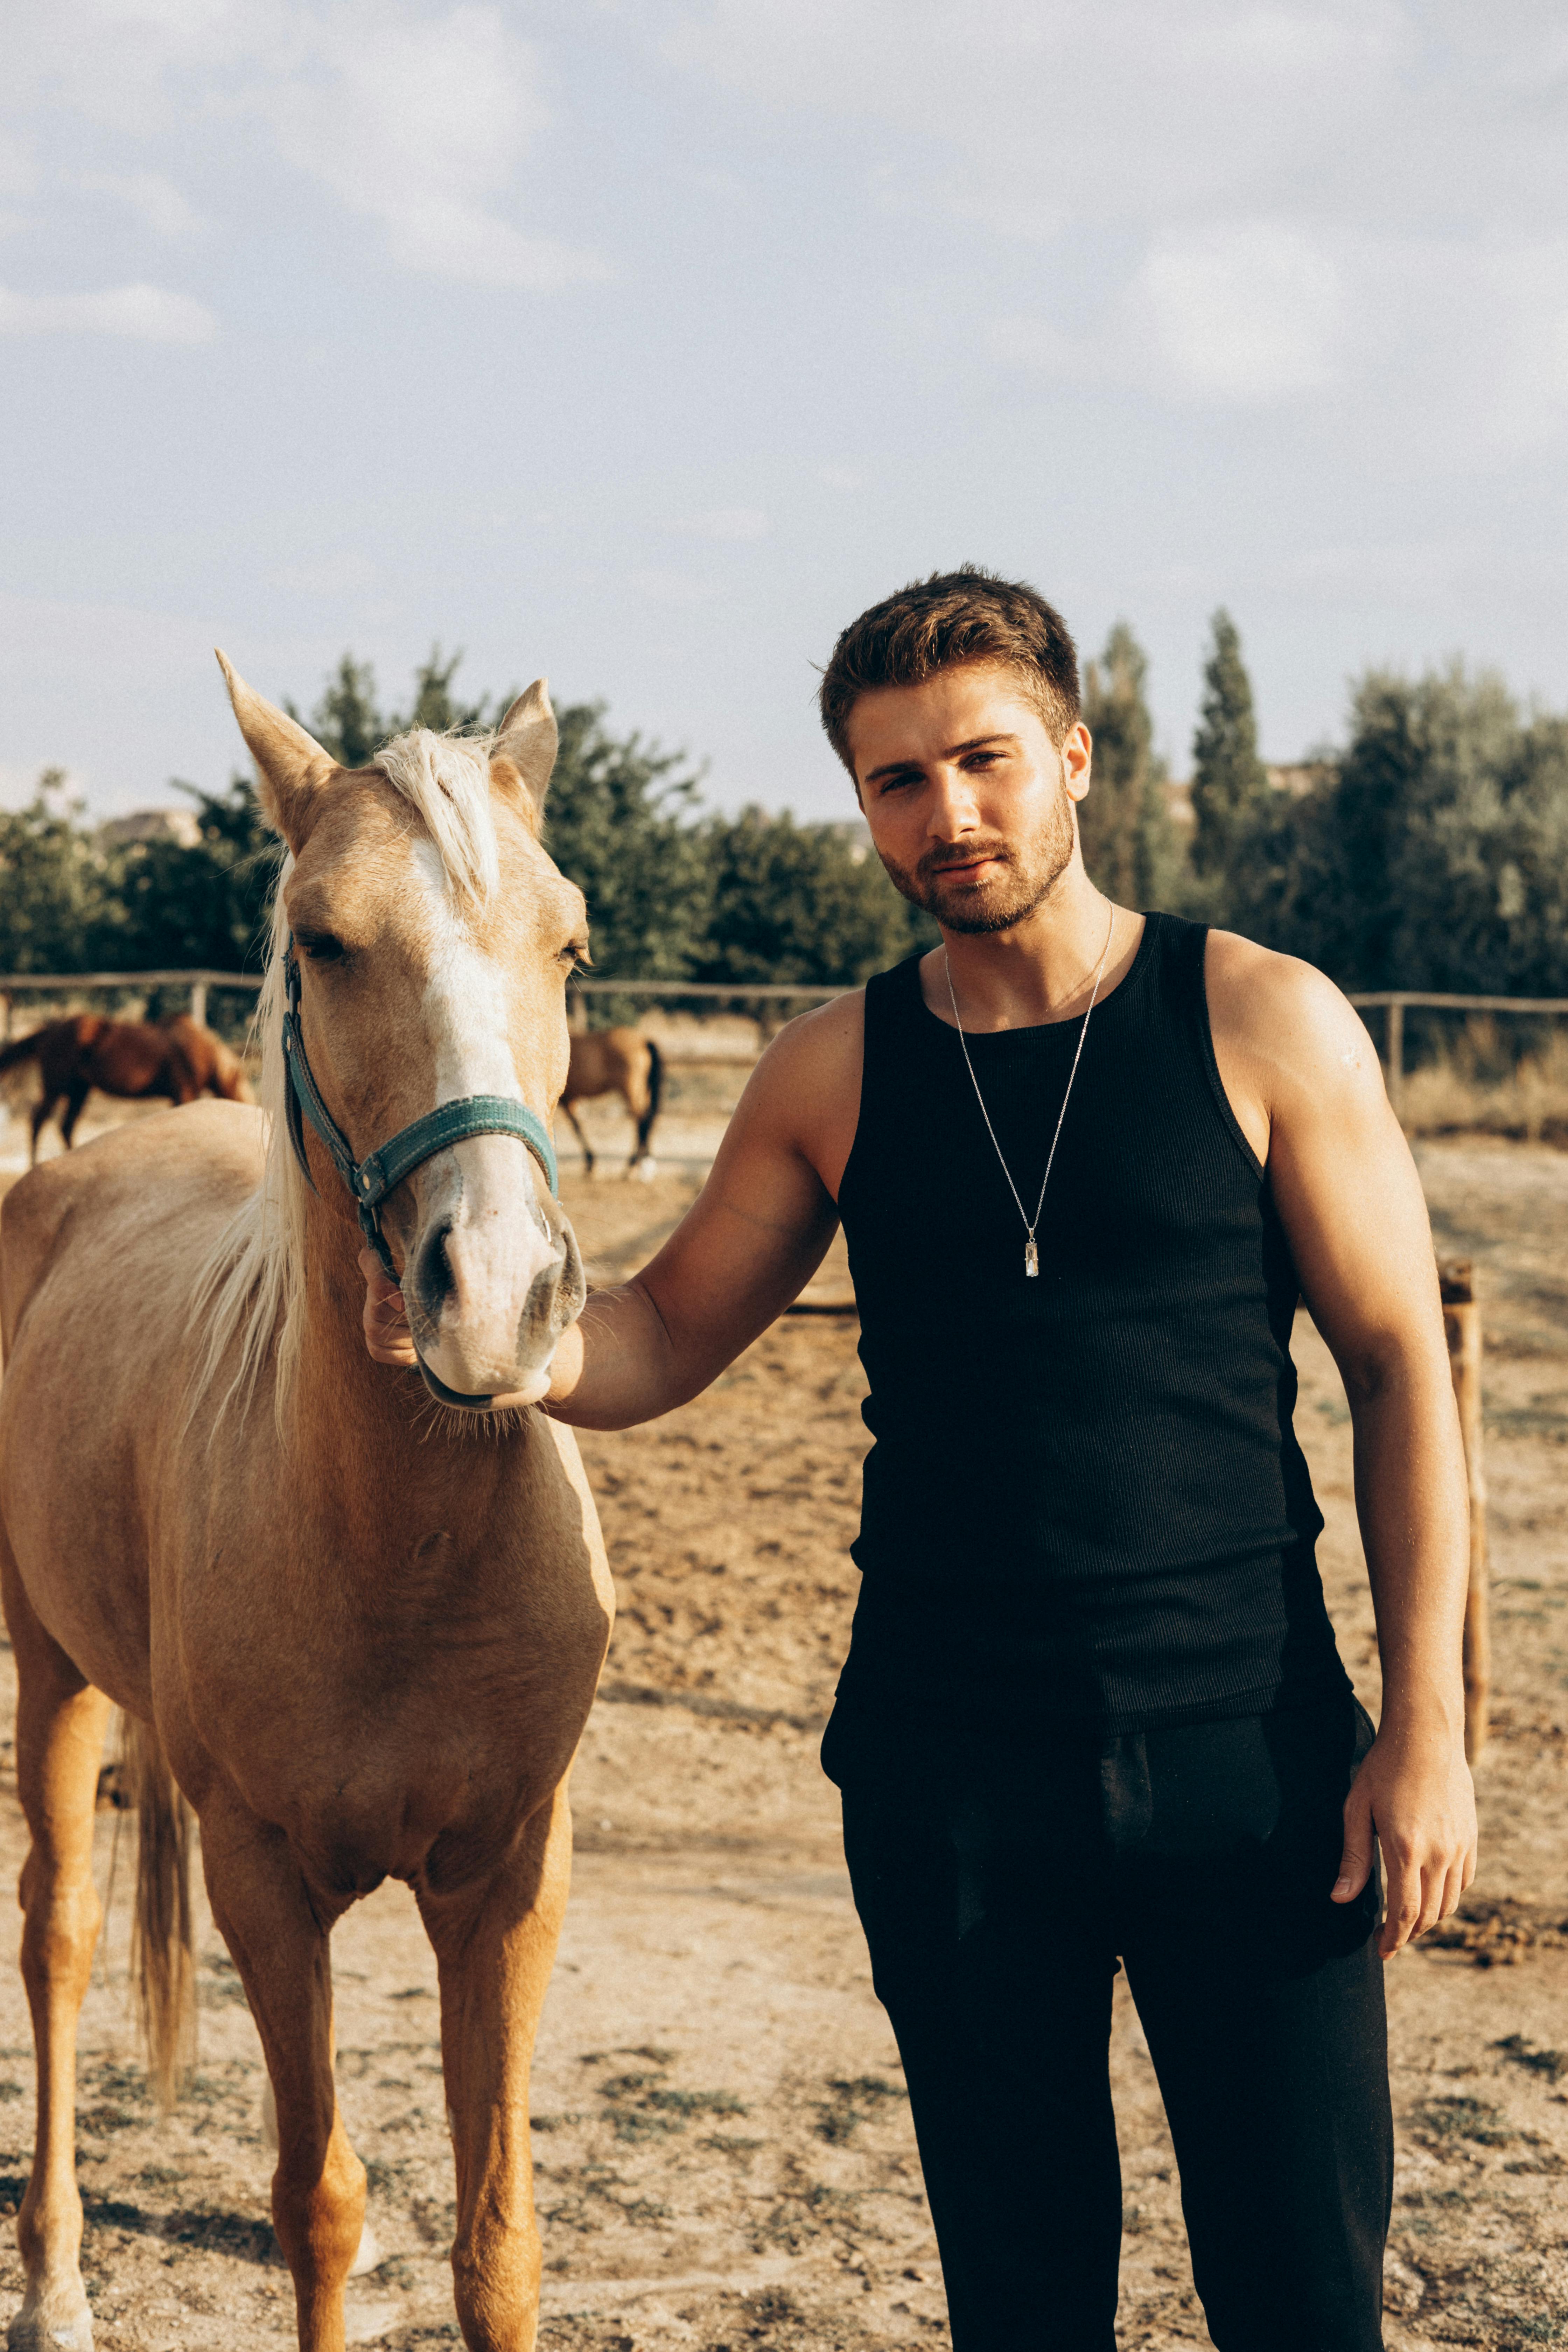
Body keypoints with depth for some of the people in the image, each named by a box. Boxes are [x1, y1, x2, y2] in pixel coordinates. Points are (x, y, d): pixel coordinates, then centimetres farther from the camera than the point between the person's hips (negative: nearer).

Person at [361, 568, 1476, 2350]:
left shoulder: (1263, 1025, -3)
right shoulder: (836, 1074, 3)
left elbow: (1399, 1367, -1)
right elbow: (664, 1342, 10)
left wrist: (1424, 1726, -7)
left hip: (1249, 1753, -2)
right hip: (945, 1779, 2)